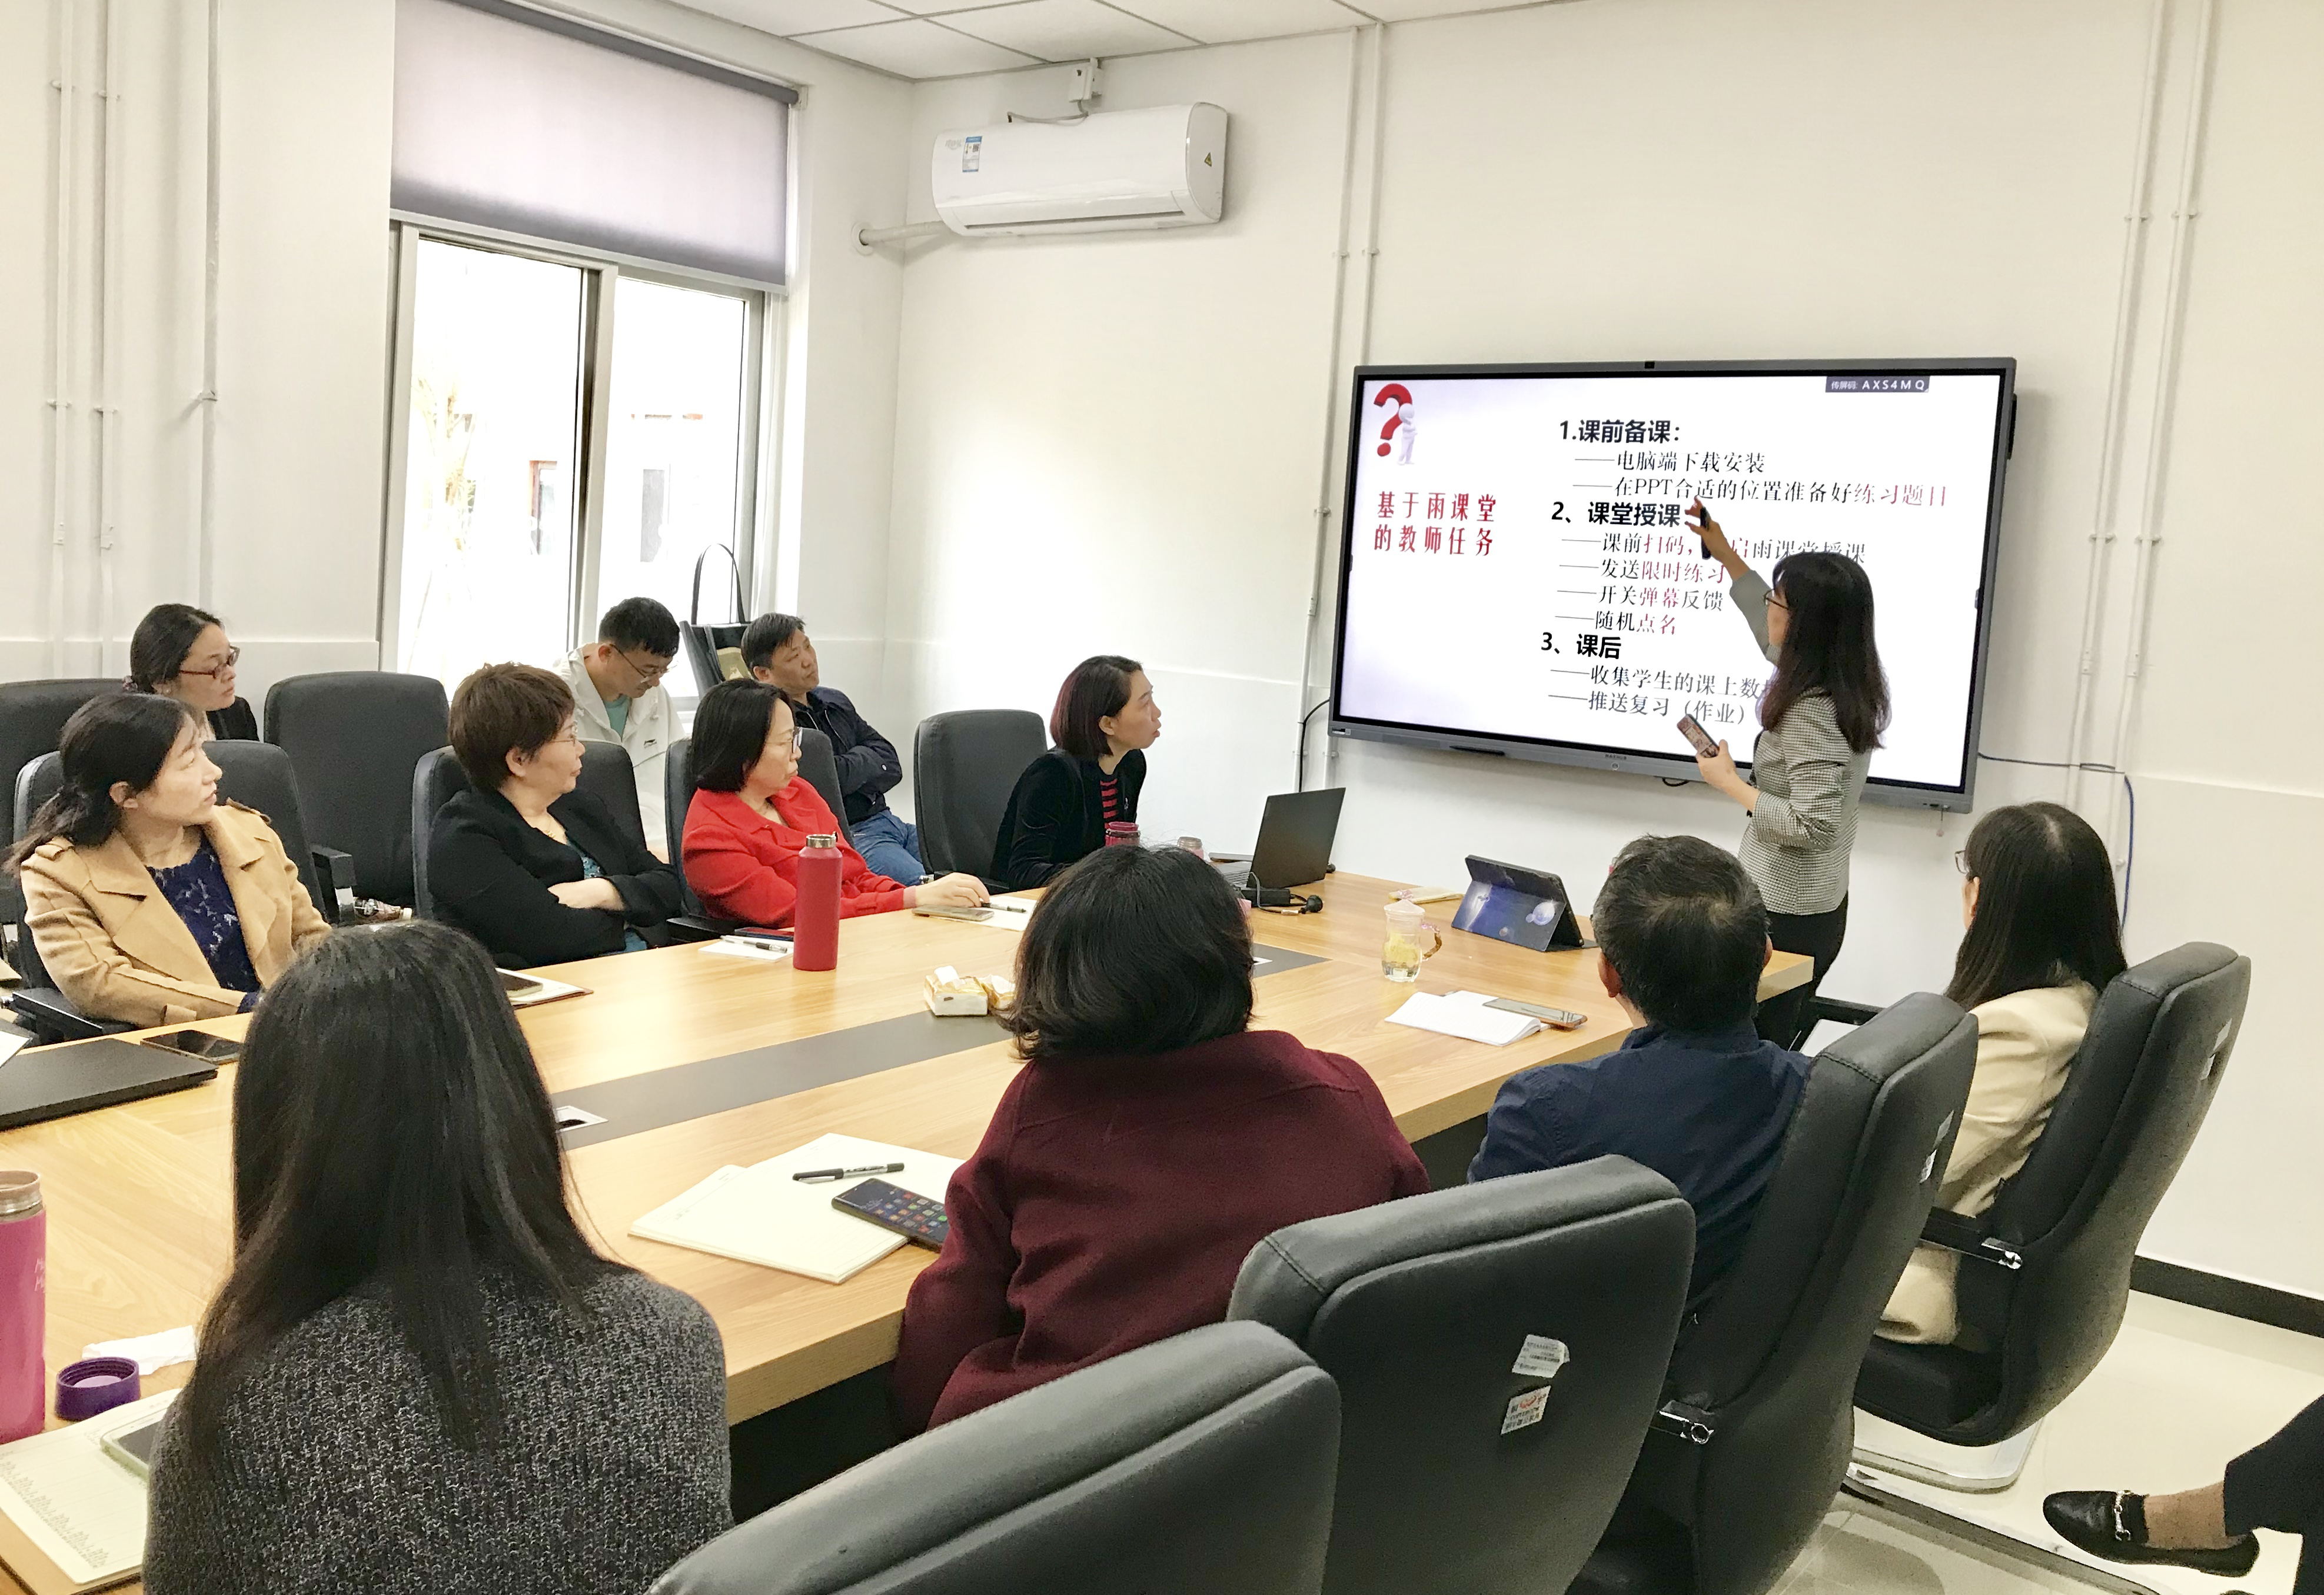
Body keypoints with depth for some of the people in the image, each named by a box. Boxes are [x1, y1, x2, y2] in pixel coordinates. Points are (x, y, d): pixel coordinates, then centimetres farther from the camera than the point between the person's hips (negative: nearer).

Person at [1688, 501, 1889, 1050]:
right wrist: (1725, 555, 26)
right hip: (1820, 907, 9)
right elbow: (1777, 641, 24)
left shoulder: (1808, 713, -23)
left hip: (1785, 915, -9)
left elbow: (1812, 827, -26)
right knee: (1778, 1049, 15)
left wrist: (1729, 782, -16)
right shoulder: (1849, 684, 5)